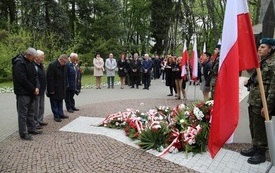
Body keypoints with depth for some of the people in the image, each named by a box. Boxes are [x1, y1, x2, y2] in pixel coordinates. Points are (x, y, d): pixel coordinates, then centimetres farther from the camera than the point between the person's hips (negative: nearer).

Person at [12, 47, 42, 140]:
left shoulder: (30, 62, 11)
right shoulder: (19, 63, -16)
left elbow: (35, 76, 9)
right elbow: (23, 79, -21)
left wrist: (37, 87, -7)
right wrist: (33, 89, -13)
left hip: (31, 92, 9)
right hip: (23, 93, -9)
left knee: (31, 112, 17)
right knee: (23, 113, -1)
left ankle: (31, 128, 29)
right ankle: (23, 133, 6)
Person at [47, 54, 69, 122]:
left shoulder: (65, 65, 1)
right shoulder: (52, 65, -20)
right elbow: (50, 78, -20)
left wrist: (66, 86, 9)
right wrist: (51, 90, -19)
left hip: (62, 88, 7)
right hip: (54, 88, -6)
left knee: (60, 101, 16)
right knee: (54, 102, 5)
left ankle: (61, 114, 27)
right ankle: (56, 116, 15)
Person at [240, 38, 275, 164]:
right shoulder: (260, 62, 14)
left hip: (262, 103, -8)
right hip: (253, 101, 8)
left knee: (260, 128, 3)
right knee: (253, 126, 16)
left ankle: (261, 153, 18)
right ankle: (255, 147, 31)